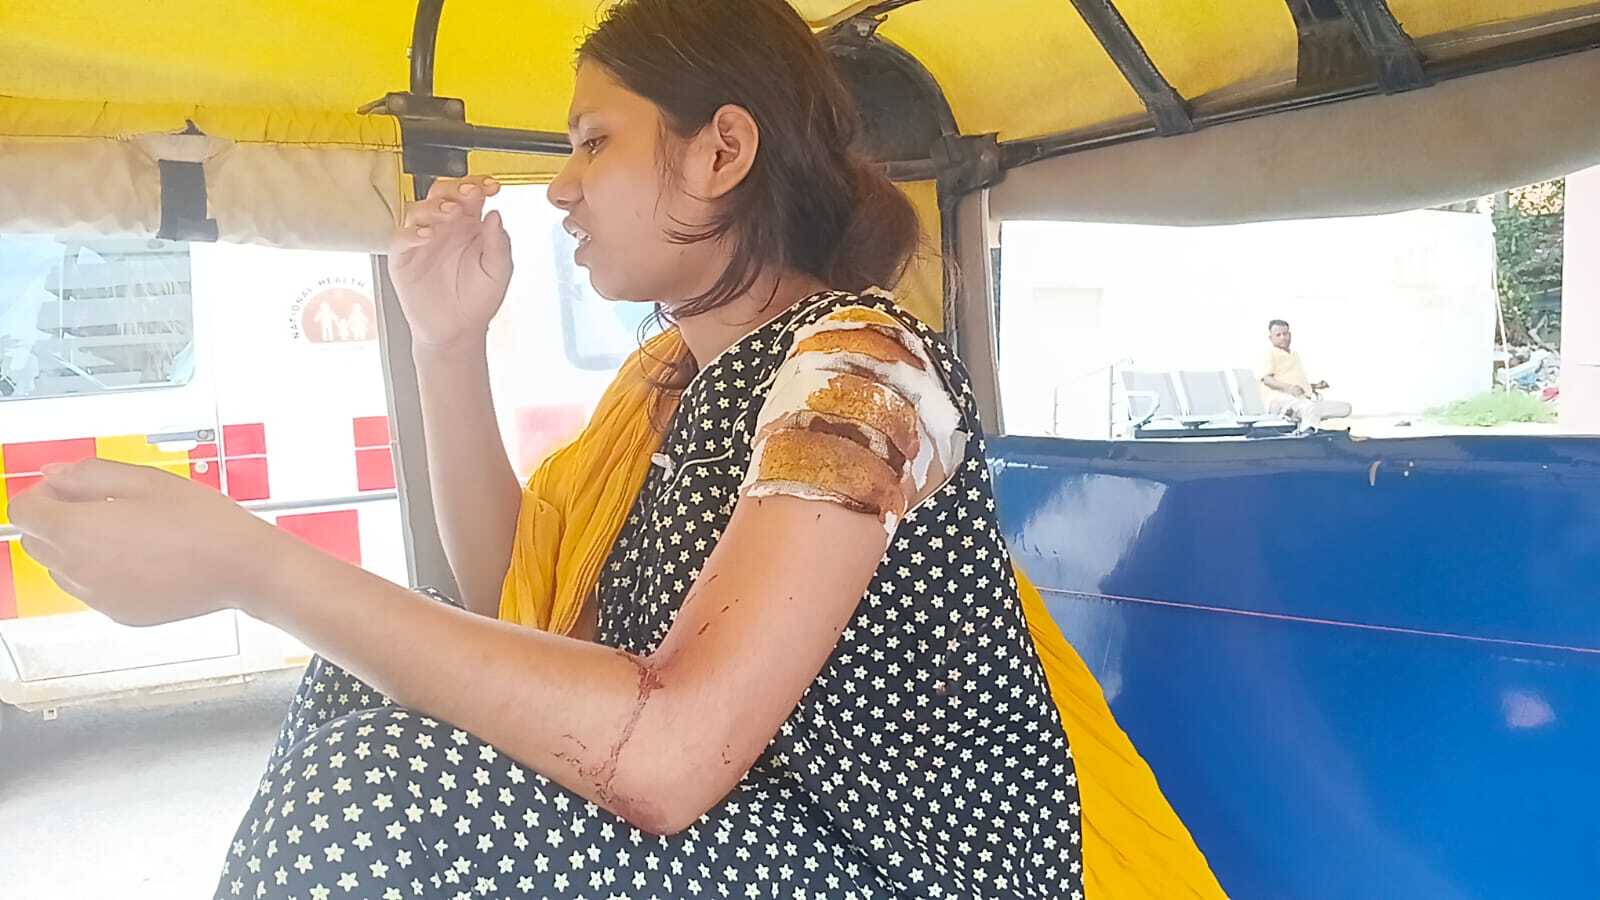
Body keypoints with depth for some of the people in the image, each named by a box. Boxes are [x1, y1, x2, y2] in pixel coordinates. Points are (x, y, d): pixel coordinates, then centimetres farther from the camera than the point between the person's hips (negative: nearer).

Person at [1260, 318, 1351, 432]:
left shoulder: (1295, 354, 33)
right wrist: (1288, 387, -24)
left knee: (1345, 407, -13)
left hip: (1304, 399, 8)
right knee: (1310, 408, -38)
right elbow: (1266, 379, -7)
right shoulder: (1270, 353, 9)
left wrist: (1315, 386, 19)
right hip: (1282, 398, -8)